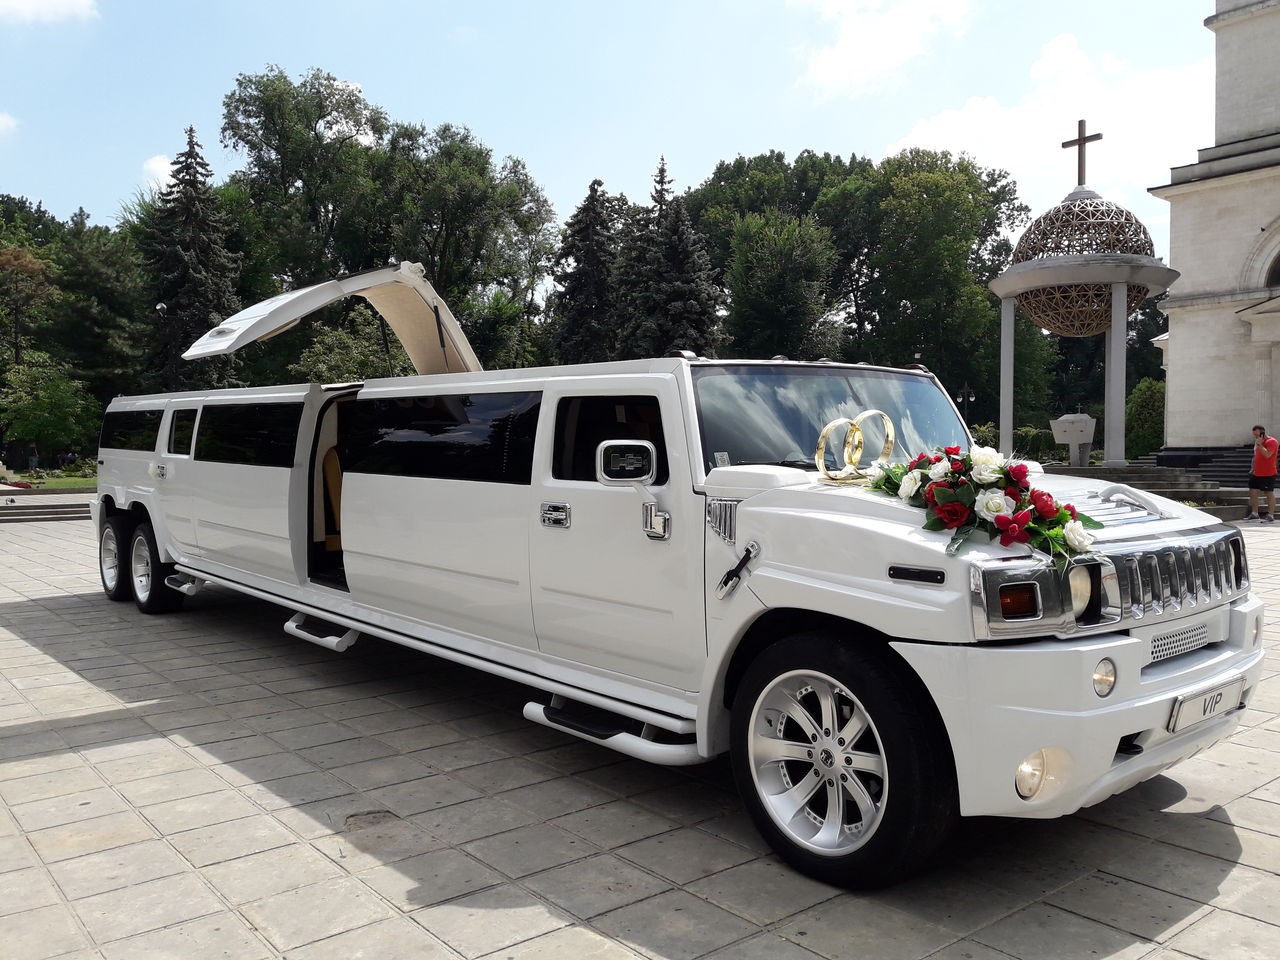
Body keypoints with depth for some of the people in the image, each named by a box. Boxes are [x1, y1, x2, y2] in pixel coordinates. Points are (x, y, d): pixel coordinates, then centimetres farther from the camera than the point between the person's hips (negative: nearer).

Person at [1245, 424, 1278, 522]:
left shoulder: (1272, 441, -12)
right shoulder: (1257, 442, 15)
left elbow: (1267, 455, -25)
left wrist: (1259, 444, -21)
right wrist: (1253, 469, 20)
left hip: (1268, 474, -9)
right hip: (1256, 473, 9)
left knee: (1269, 493, -3)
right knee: (1253, 492, 9)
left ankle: (1271, 516, 2)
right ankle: (1254, 513, 17)